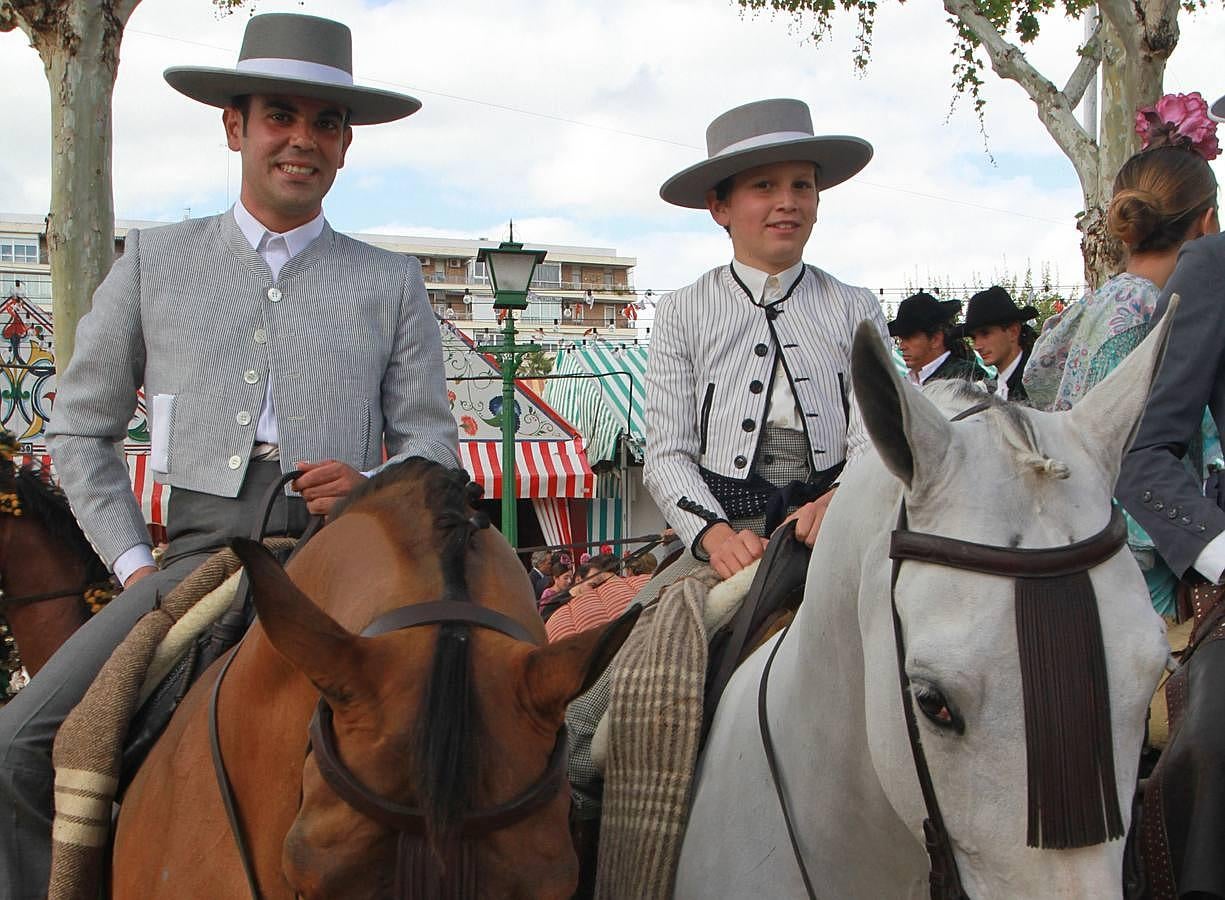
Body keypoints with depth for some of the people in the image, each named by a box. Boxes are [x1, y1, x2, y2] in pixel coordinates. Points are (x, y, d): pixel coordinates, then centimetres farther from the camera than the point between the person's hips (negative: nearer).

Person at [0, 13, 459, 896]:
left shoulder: (391, 282, 14)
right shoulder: (155, 261, 14)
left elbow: (433, 440, 13)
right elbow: (81, 430, 17)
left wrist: (375, 487, -9)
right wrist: (130, 560, 6)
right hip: (200, 549, 1)